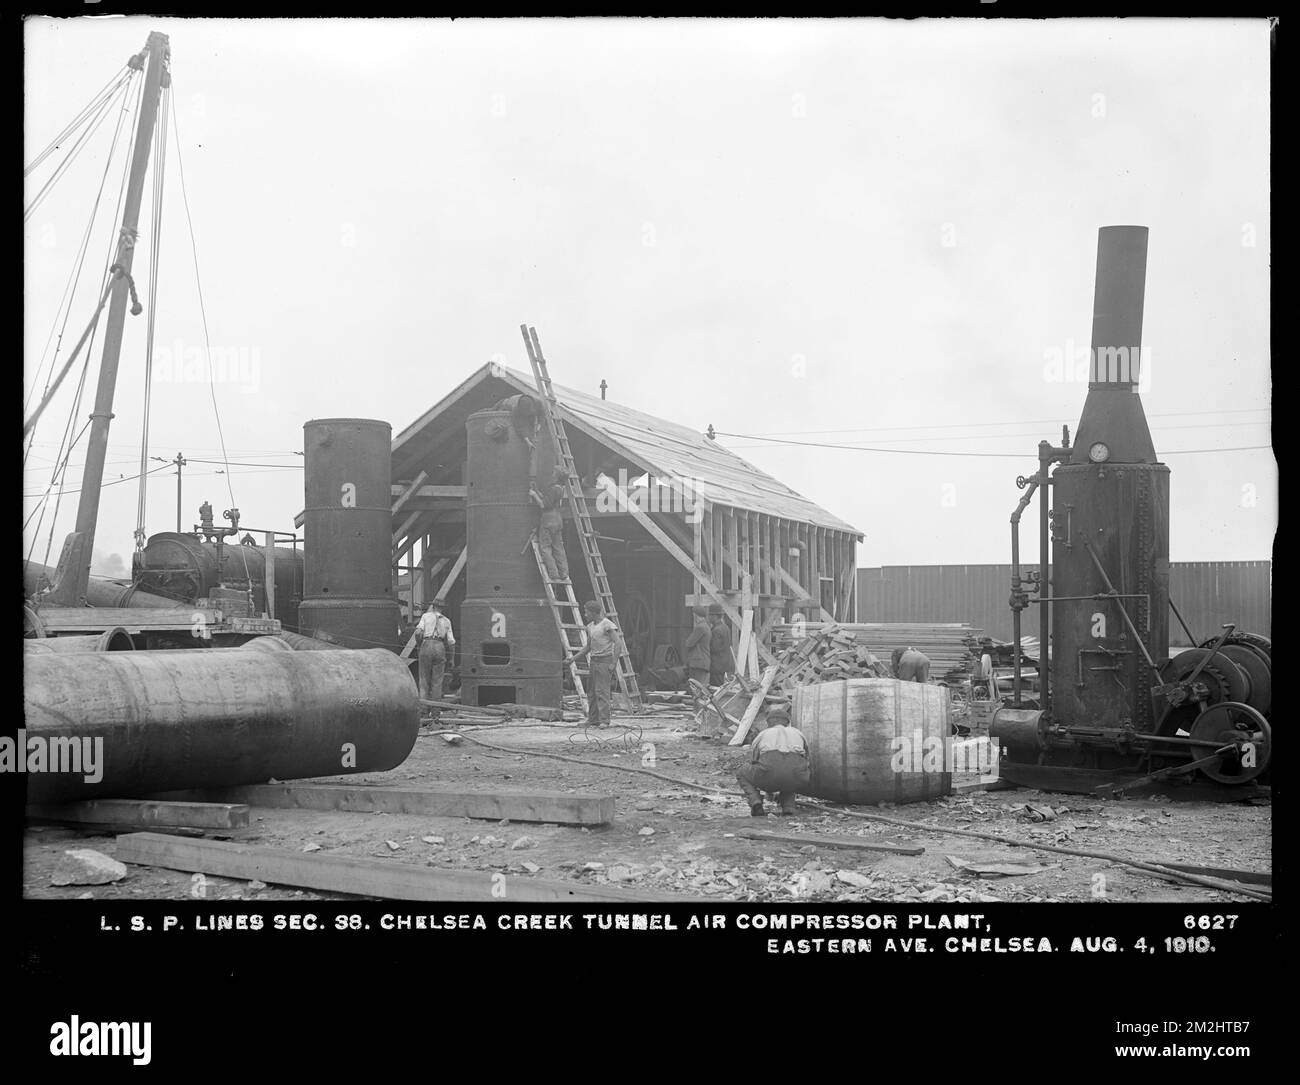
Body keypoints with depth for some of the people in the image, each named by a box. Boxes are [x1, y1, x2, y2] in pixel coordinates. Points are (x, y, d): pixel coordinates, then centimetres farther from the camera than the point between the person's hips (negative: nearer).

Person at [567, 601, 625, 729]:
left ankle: (604, 721, -16)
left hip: (605, 661, -8)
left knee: (601, 692, -14)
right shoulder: (590, 627, 15)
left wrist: (613, 663, -18)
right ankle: (593, 721, 8)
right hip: (594, 661, 8)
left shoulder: (608, 625, -8)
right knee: (591, 693, 5)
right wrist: (574, 658, 13)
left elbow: (618, 644, -13)